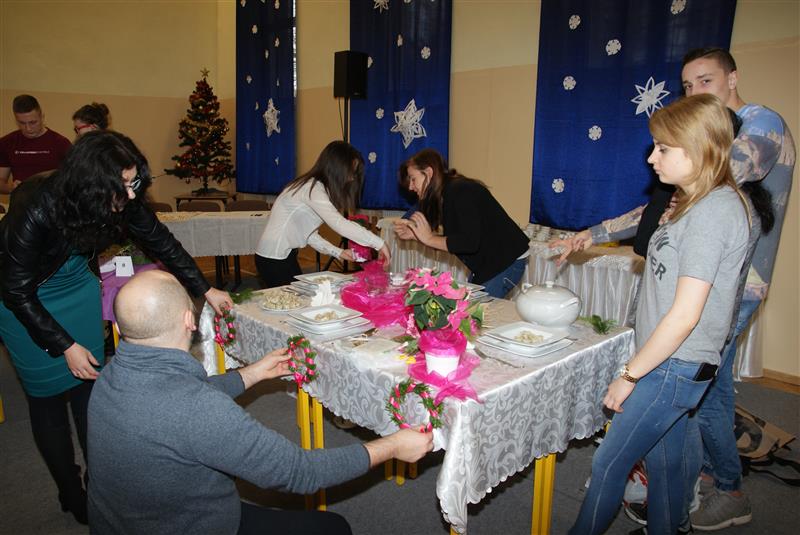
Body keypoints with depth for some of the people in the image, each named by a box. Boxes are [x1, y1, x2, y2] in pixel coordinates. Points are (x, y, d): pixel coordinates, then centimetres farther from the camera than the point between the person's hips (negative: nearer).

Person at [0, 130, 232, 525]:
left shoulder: (123, 202, -22)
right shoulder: (36, 209, -34)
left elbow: (162, 243, -4)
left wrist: (205, 290, -1)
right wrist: (65, 347, -21)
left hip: (77, 289, 4)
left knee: (88, 388, 5)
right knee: (48, 397, 1)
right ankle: (71, 497, 17)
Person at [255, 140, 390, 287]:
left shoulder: (316, 187, 9)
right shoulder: (313, 188, -20)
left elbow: (309, 234, 7)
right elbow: (339, 224, -31)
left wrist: (337, 252, -2)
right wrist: (379, 243, -27)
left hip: (285, 255, 9)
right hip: (274, 259, -9)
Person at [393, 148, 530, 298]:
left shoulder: (460, 191, -21)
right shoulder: (444, 196, 8)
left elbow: (469, 242, -29)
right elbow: (451, 241, 8)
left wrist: (429, 239, -19)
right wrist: (413, 234, -3)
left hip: (506, 262, -10)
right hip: (485, 264, 10)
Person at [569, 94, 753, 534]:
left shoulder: (713, 212, -20)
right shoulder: (699, 204, 11)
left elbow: (685, 315, -23)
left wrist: (630, 374, -16)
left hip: (674, 369, -9)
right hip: (672, 364, 9)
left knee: (607, 465, 4)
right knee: (664, 465, 21)